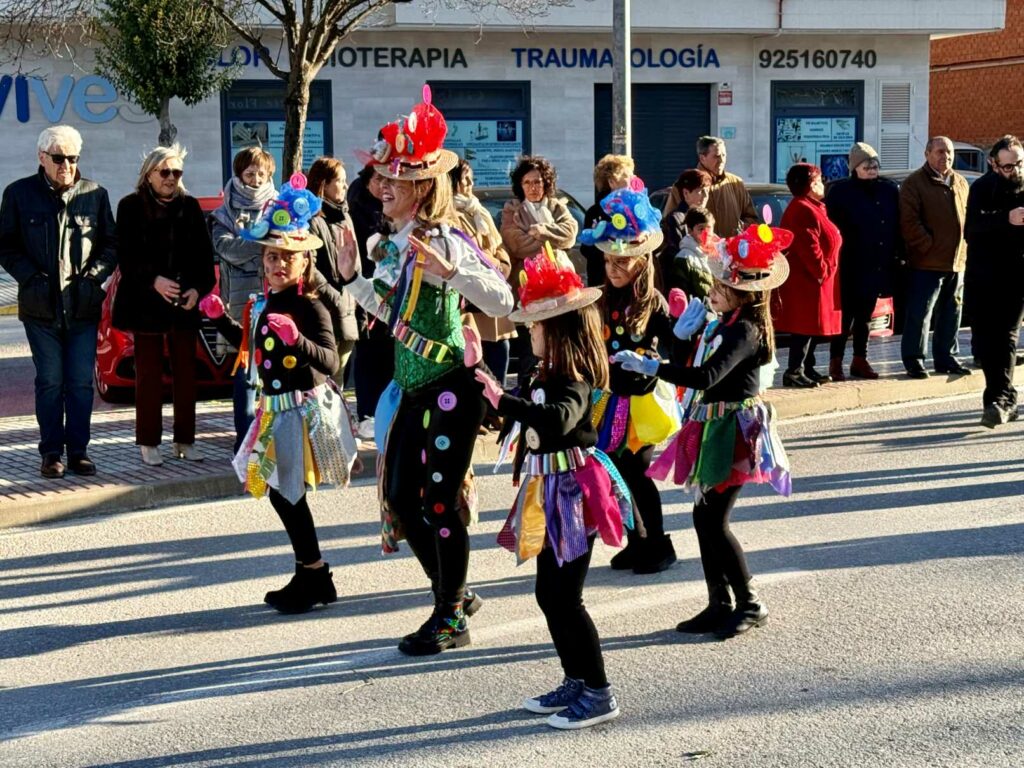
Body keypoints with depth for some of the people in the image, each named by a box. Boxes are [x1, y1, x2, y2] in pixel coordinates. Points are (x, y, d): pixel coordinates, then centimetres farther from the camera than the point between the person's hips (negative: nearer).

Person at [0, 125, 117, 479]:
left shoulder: (95, 194, 7)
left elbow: (110, 244, 11)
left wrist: (93, 276, -5)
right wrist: (32, 277, -8)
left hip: (84, 307, 1)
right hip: (40, 307, -1)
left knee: (82, 383, 3)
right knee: (50, 382, 3)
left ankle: (79, 450, 11)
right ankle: (51, 453, 11)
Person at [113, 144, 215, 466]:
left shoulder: (190, 207, 7)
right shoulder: (130, 207, -1)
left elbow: (204, 255, 6)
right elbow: (126, 257, -6)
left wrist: (197, 289, -10)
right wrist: (154, 280, -20)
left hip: (184, 304, 3)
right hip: (145, 304, -3)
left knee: (186, 373, 6)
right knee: (149, 375, 2)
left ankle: (185, 440, 14)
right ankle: (149, 442, 8)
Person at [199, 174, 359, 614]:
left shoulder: (311, 308, -17)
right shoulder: (261, 305, 8)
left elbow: (329, 362, -27)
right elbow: (249, 346, 25)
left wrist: (296, 339, -41)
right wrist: (220, 318, 17)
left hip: (305, 409, -8)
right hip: (276, 409, 8)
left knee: (285, 493, -4)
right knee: (282, 494, 13)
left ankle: (314, 578, 11)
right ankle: (310, 577, 25)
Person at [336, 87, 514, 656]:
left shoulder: (444, 241, -15)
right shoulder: (391, 246, 10)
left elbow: (502, 301, -23)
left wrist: (448, 272, -34)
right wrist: (353, 277, 12)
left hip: (449, 389, -9)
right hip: (411, 391, 9)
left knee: (440, 502, -2)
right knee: (400, 497, 12)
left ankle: (451, 619, 14)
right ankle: (454, 595, 30)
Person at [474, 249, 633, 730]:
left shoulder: (573, 382, -20)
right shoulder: (544, 375, 10)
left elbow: (558, 420, -41)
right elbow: (520, 417, 27)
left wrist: (503, 400, -46)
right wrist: (477, 371, 28)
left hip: (571, 492, -10)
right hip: (548, 491, 10)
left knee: (564, 596, -6)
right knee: (549, 592, 15)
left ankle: (598, 694, 3)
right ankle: (576, 683, 26)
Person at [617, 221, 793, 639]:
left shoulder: (745, 330, -18)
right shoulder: (722, 323, 10)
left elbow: (706, 377, -31)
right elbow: (694, 368, 13)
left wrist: (651, 366, -33)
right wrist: (684, 334, -2)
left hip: (733, 431, -9)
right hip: (711, 428, 9)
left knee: (714, 521, -8)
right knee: (703, 516, 10)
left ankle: (750, 604, 4)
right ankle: (719, 605, 19)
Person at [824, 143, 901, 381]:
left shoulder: (890, 190, 7)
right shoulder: (840, 191, -5)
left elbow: (898, 226, 11)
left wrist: (898, 254, 5)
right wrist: (836, 255, -14)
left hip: (878, 266, 5)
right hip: (851, 267, -5)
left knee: (864, 316, 14)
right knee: (845, 315, -2)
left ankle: (860, 360, 21)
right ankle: (836, 362, 5)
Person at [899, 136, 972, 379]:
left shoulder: (960, 183, 14)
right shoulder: (914, 183, -6)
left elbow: (967, 216, 22)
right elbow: (909, 222, -12)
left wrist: (963, 249, 10)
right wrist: (929, 246, -14)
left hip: (957, 261, 6)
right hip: (926, 262, -6)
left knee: (951, 313, 12)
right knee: (920, 312, -5)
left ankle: (946, 357, 22)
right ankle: (913, 359, 5)